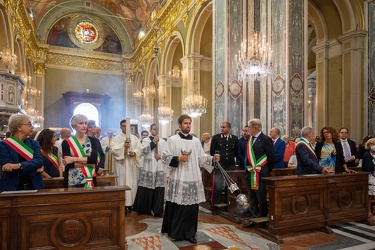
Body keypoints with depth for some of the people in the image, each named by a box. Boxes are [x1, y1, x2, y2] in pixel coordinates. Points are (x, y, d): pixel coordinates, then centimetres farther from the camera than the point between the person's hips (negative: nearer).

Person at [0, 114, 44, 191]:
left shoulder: (34, 143, 7)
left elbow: (39, 160, -10)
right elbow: (7, 166, -14)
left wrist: (19, 165, -24)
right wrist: (34, 168, -13)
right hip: (12, 188, -3)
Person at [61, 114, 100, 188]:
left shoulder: (93, 140, 2)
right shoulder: (67, 142, 0)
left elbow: (94, 159, -11)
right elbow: (67, 163, -11)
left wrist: (74, 159, -14)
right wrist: (88, 162, -14)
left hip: (89, 180, 1)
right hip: (72, 181, -1)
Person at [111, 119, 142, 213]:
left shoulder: (134, 138, 13)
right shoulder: (117, 138, 4)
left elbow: (140, 148, 6)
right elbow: (113, 149, -9)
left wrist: (134, 152, -13)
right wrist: (123, 145, -21)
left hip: (132, 163, 3)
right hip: (121, 163, -3)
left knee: (133, 183, 4)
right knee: (123, 183, -3)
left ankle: (131, 203, 14)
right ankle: (123, 205, 0)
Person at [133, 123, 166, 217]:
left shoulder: (163, 142, 12)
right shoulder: (145, 140, 4)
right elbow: (144, 151, -11)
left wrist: (161, 155, -7)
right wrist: (153, 142, -13)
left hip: (159, 168, 2)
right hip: (148, 168, -2)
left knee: (158, 189, 0)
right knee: (146, 189, -1)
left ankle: (156, 210, 8)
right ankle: (143, 209, 13)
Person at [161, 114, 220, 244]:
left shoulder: (196, 141, 11)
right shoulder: (172, 139, 0)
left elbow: (201, 157, 10)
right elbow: (164, 157, -4)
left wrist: (212, 159, -5)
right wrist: (178, 158, -16)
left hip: (193, 179, 4)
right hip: (178, 179, -3)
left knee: (192, 207, 6)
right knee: (178, 207, 2)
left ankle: (189, 233, 18)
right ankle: (177, 232, 18)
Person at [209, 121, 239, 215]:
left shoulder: (234, 138, 5)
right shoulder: (216, 137, 0)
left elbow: (236, 152, 14)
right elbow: (212, 151, 3)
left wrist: (230, 158, 11)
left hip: (230, 166, 2)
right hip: (219, 166, -2)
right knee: (217, 187, -5)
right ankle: (214, 206, 9)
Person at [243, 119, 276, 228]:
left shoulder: (265, 139, -11)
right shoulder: (250, 139, 10)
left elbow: (272, 156, -9)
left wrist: (267, 170, -1)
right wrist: (248, 169, 9)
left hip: (261, 175, -8)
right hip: (251, 174, 8)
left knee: (261, 199, 2)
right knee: (253, 200, 16)